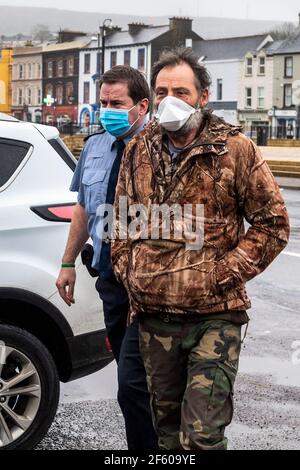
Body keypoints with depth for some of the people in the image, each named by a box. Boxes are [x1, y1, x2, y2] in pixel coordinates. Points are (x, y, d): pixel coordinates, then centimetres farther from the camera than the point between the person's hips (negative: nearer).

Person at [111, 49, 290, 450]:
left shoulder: (236, 151, -5)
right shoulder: (139, 151, 8)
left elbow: (274, 223, -4)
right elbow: (122, 221, 19)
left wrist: (225, 273, -10)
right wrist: (127, 271, 6)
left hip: (215, 316, -4)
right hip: (153, 315, 5)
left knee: (202, 433, -7)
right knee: (167, 425, 18)